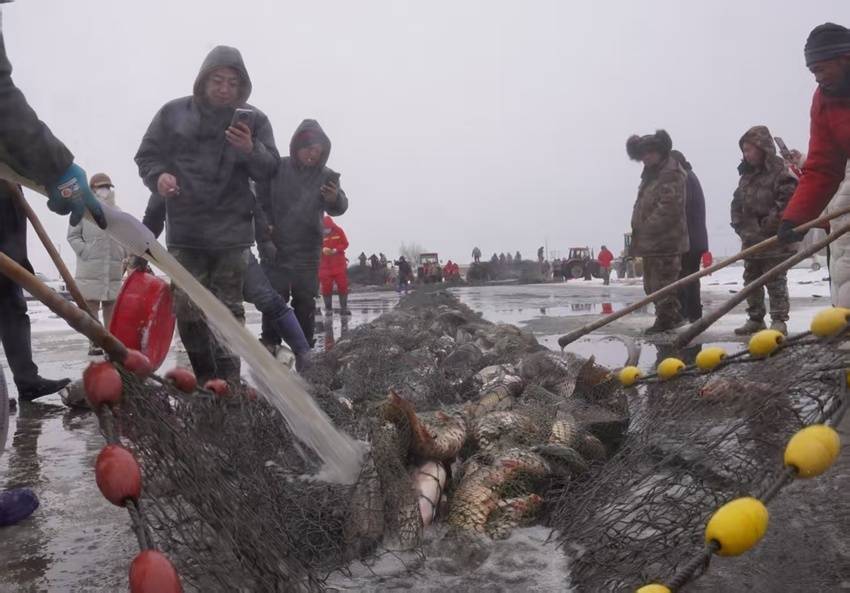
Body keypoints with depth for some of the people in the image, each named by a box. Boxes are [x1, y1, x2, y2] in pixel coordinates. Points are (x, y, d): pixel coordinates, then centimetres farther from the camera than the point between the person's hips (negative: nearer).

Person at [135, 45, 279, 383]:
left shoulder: (254, 120, 3)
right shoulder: (173, 113, 5)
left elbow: (269, 169, -2)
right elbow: (146, 156, 10)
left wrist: (251, 150, -23)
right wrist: (158, 175, -12)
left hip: (232, 232, -1)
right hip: (184, 231, 1)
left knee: (228, 310, 1)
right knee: (188, 310, 2)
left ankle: (228, 383, 7)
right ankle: (205, 380, 15)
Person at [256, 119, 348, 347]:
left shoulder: (326, 176, -5)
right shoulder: (276, 168, -5)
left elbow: (338, 208, -19)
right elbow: (261, 199, 4)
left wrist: (335, 199, -42)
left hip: (308, 249, 1)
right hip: (275, 246, 0)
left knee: (305, 302, 5)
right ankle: (269, 345, 12)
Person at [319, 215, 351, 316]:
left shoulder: (338, 231, -3)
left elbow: (345, 243, -2)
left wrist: (335, 250, -18)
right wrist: (322, 250, -26)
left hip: (339, 263, 1)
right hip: (324, 263, -1)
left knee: (343, 285, 1)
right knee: (326, 286, -1)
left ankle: (344, 307, 9)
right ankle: (328, 308, 10)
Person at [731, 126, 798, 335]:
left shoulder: (780, 172, -11)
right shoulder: (746, 174, 14)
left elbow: (787, 204, -19)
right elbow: (737, 204, 16)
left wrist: (764, 228, -18)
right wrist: (743, 228, 3)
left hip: (775, 241, -8)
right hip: (750, 241, 8)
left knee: (776, 282, -2)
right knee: (751, 280, 12)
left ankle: (779, 320, 5)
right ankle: (755, 319, 22)